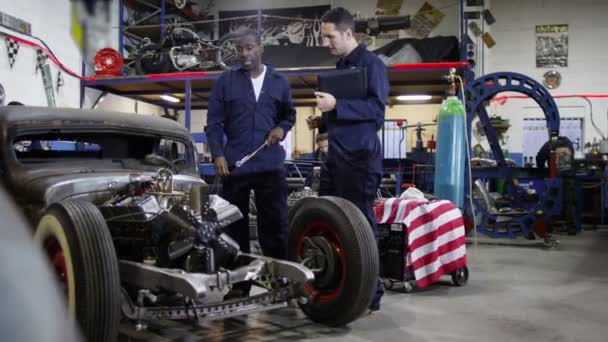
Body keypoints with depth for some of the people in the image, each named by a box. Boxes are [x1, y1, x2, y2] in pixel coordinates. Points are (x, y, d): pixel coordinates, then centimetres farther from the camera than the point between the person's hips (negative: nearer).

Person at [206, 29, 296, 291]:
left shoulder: (279, 82, 11)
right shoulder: (225, 81, 6)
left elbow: (289, 114, 21)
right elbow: (214, 121, 3)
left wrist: (282, 127, -2)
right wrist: (217, 154, -9)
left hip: (270, 164, 0)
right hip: (234, 164, 0)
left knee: (275, 225, 1)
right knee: (235, 225, 8)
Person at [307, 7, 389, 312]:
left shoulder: (370, 63, -6)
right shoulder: (340, 66, 20)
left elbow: (376, 107, -17)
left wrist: (336, 106, -23)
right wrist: (324, 121, 12)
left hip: (360, 157, -9)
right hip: (336, 155, 9)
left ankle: (370, 294, 6)